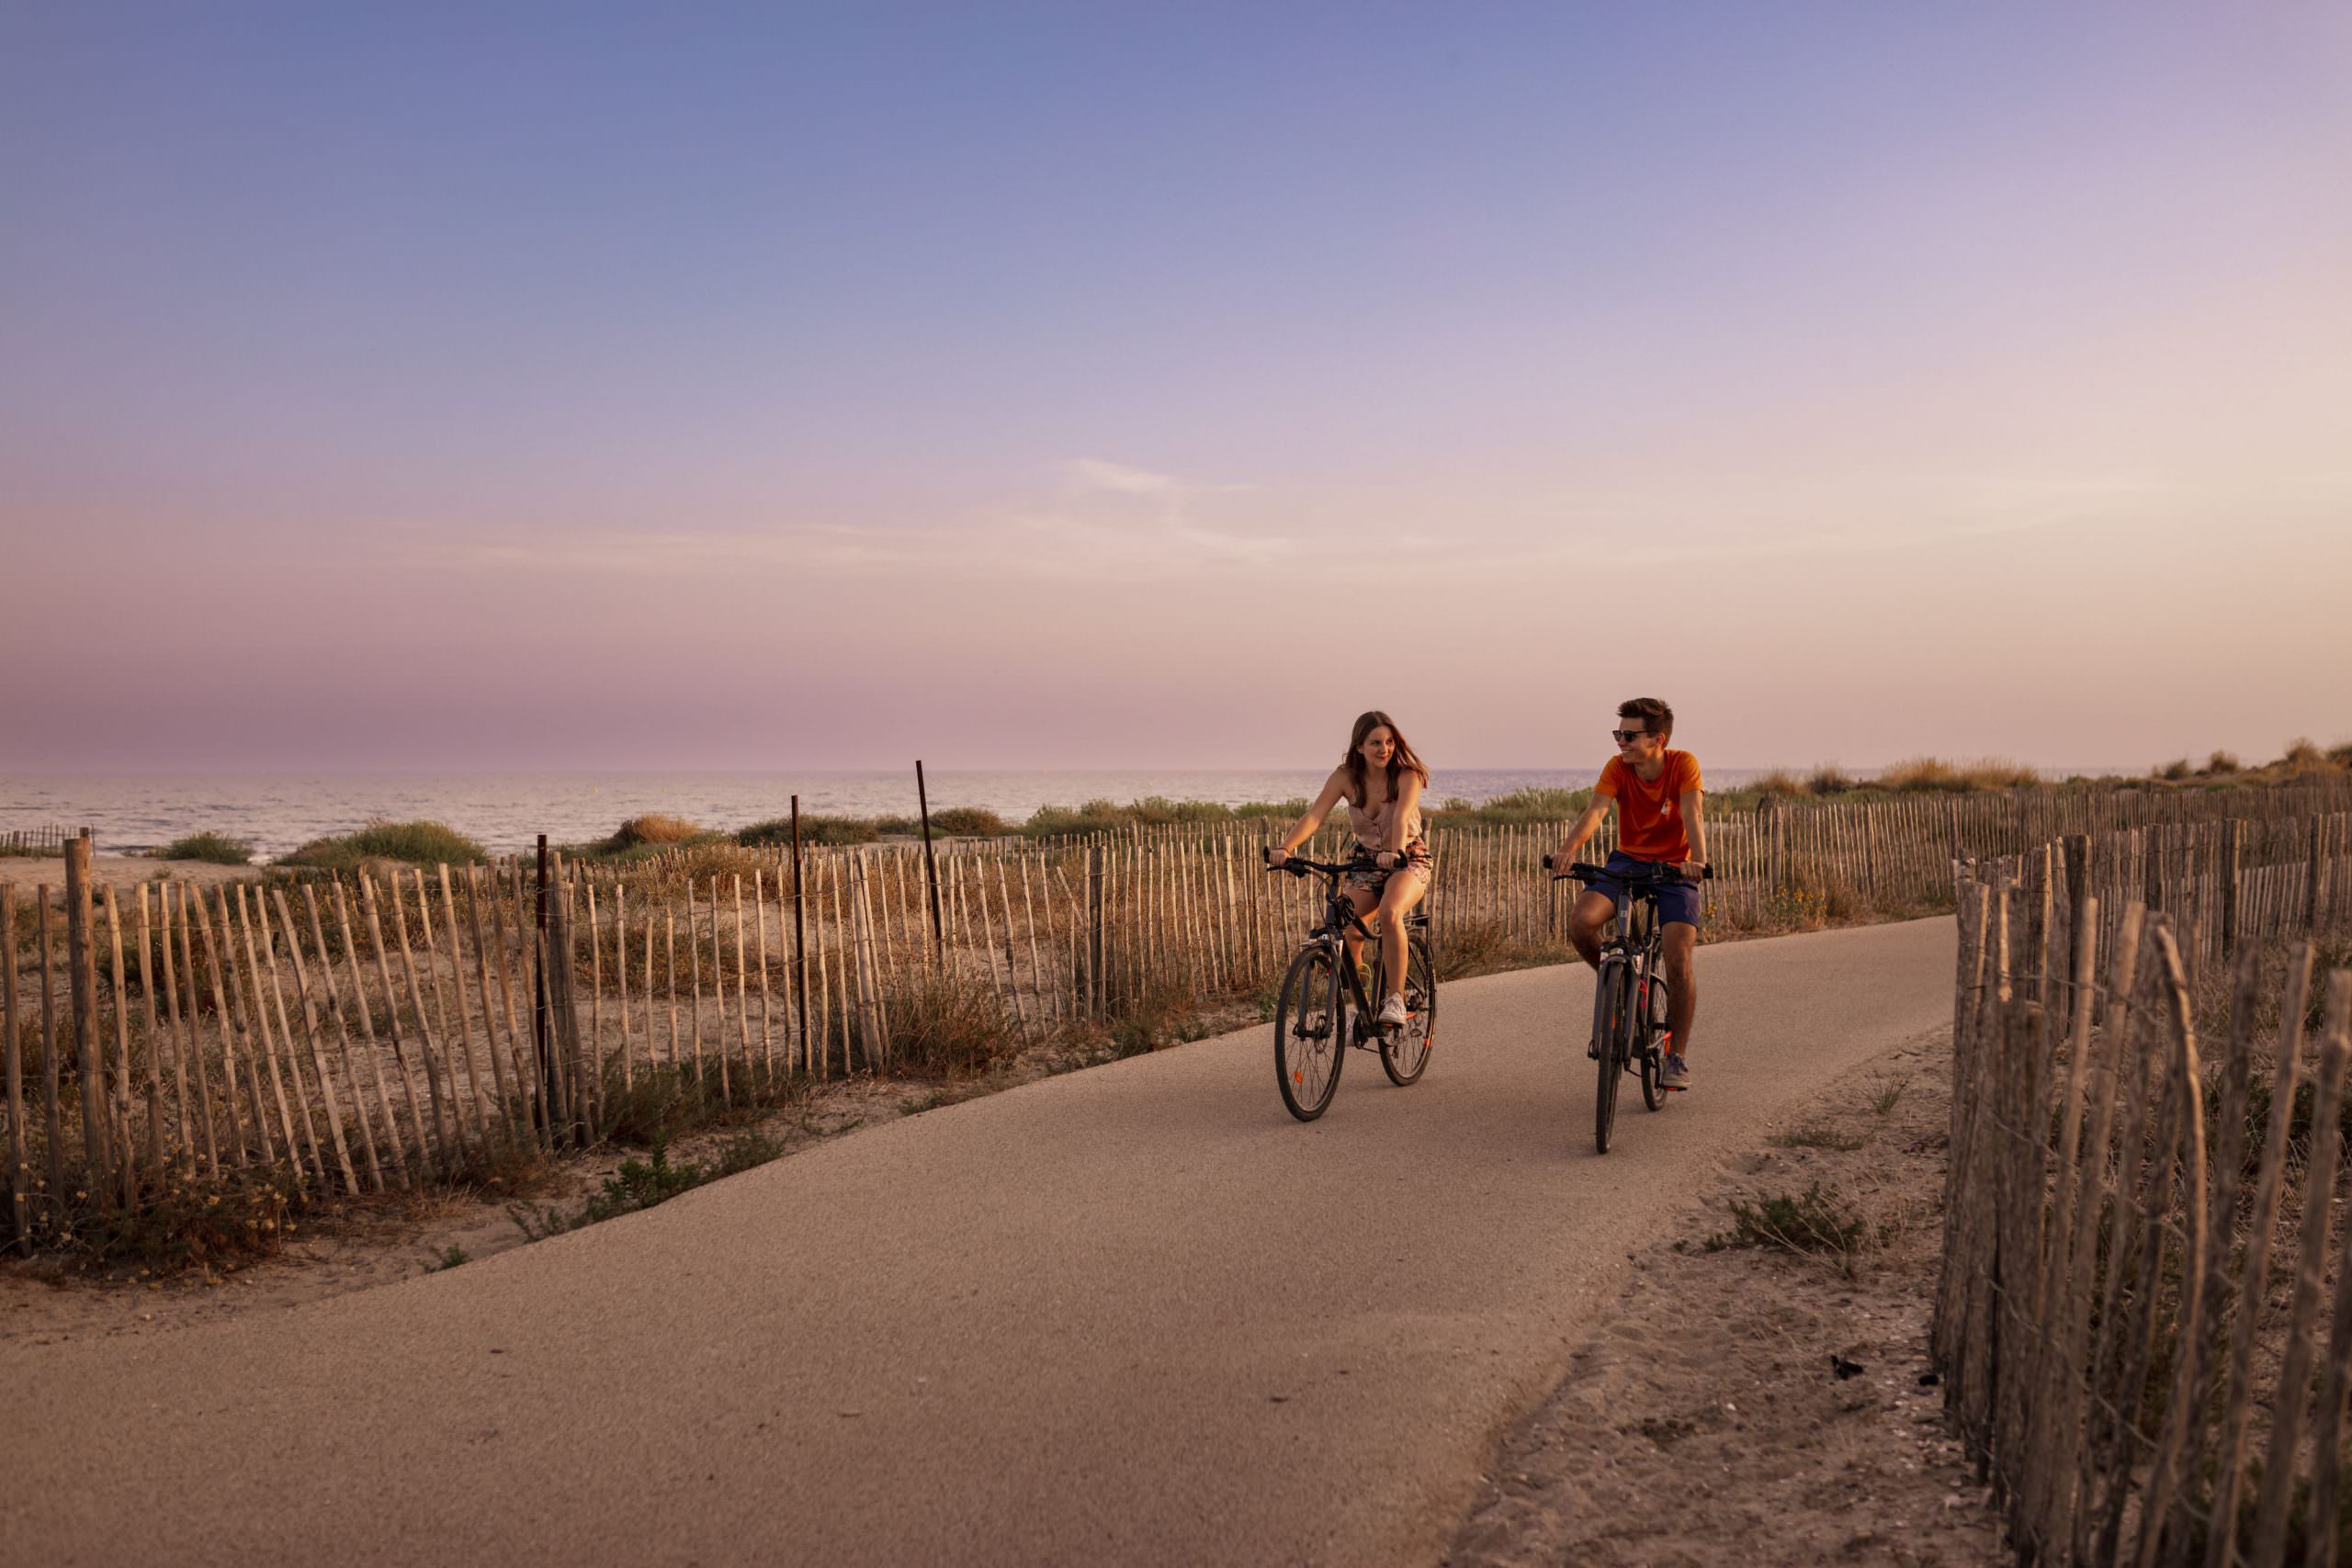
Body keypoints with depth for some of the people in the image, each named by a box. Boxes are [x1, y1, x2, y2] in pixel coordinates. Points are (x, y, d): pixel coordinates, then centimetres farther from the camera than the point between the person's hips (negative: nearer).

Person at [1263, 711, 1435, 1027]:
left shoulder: (1407, 775, -17)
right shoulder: (1346, 776, -9)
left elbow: (1401, 816, -34)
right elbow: (1315, 814, -22)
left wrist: (1397, 852, -54)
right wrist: (1283, 848, -39)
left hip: (1408, 861, -3)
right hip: (1365, 864, 3)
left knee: (1389, 913, -35)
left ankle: (1395, 998, -25)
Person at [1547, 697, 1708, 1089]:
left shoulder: (1684, 764, -15)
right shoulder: (1618, 767, -10)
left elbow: (1693, 814, -29)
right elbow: (1595, 810, -25)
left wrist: (1698, 860, -48)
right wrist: (1568, 848, -44)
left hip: (1673, 868, -2)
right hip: (1626, 861, 2)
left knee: (1679, 961, -16)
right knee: (1581, 921, -26)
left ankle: (1678, 1054, 4)